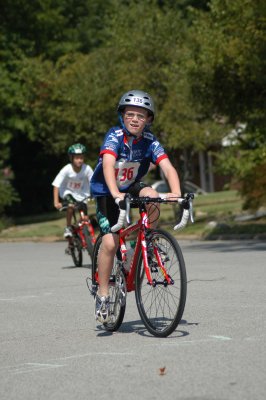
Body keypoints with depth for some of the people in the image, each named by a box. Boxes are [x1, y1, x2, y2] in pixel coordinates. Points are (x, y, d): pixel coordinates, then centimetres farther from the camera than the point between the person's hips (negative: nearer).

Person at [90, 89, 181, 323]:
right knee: (110, 242, -17)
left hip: (132, 186, 3)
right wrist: (116, 194, -55)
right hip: (106, 192, -3)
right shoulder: (115, 136, -23)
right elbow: (108, 164, -39)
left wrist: (176, 193, -45)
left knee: (152, 196, -30)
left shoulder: (150, 142, -14)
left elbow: (167, 167, -26)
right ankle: (103, 295, -2)